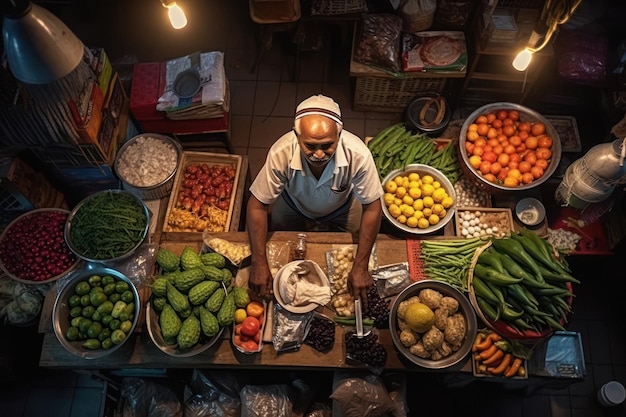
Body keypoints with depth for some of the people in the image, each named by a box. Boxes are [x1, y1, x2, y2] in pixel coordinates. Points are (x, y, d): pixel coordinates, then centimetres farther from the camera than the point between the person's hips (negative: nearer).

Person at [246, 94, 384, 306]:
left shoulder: (358, 154, -42)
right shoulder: (281, 153, -42)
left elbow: (372, 208, -28)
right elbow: (257, 206, -28)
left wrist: (360, 267, -29)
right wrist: (259, 264, -31)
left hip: (342, 208, 0)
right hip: (294, 206, 0)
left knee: (349, 254, 20)